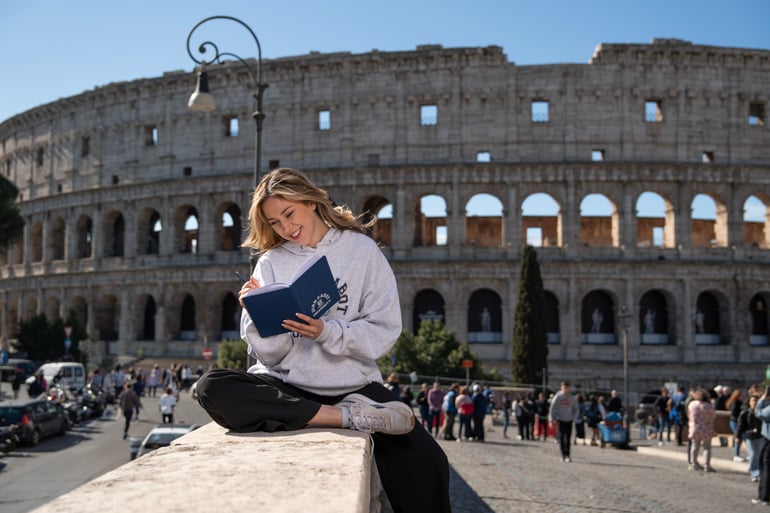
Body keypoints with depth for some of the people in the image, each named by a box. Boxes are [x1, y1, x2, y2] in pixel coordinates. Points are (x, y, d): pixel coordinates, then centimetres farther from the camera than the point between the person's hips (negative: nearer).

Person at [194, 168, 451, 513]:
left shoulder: (361, 250, 4)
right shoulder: (271, 263, 7)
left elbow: (384, 333, -4)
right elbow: (270, 355, 2)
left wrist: (326, 332, -19)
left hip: (353, 386, -2)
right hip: (286, 387, 3)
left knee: (427, 464, -28)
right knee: (212, 388, -29)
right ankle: (349, 416, -24)